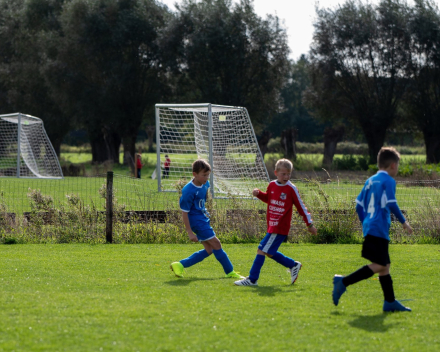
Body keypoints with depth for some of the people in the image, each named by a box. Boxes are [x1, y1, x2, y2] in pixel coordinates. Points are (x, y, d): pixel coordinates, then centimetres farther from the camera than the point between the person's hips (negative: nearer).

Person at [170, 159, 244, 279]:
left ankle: (180, 265, 10)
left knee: (208, 250, 9)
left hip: (203, 219, 9)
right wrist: (190, 232, -19)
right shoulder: (189, 191, -22)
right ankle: (230, 272, 4)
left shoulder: (204, 184, 2)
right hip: (196, 221, -9)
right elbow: (184, 212, -19)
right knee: (216, 244, -7)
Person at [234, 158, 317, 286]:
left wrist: (310, 224, 1)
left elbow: (300, 206, -2)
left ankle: (252, 279, -4)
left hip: (280, 228, -7)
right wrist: (258, 194, 5)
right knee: (270, 252, 15)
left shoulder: (291, 189, -9)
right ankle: (293, 265, 32)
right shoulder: (272, 185, 7)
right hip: (272, 226, 7)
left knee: (261, 250, -10)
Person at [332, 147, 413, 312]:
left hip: (369, 228, 10)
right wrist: (404, 221, -6)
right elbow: (391, 204, -16)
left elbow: (359, 205, 17)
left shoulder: (370, 181, 18)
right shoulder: (388, 181, -6)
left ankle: (390, 302, 12)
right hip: (379, 229, -10)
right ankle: (343, 282, -18)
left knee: (384, 266, 12)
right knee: (379, 265, -13)